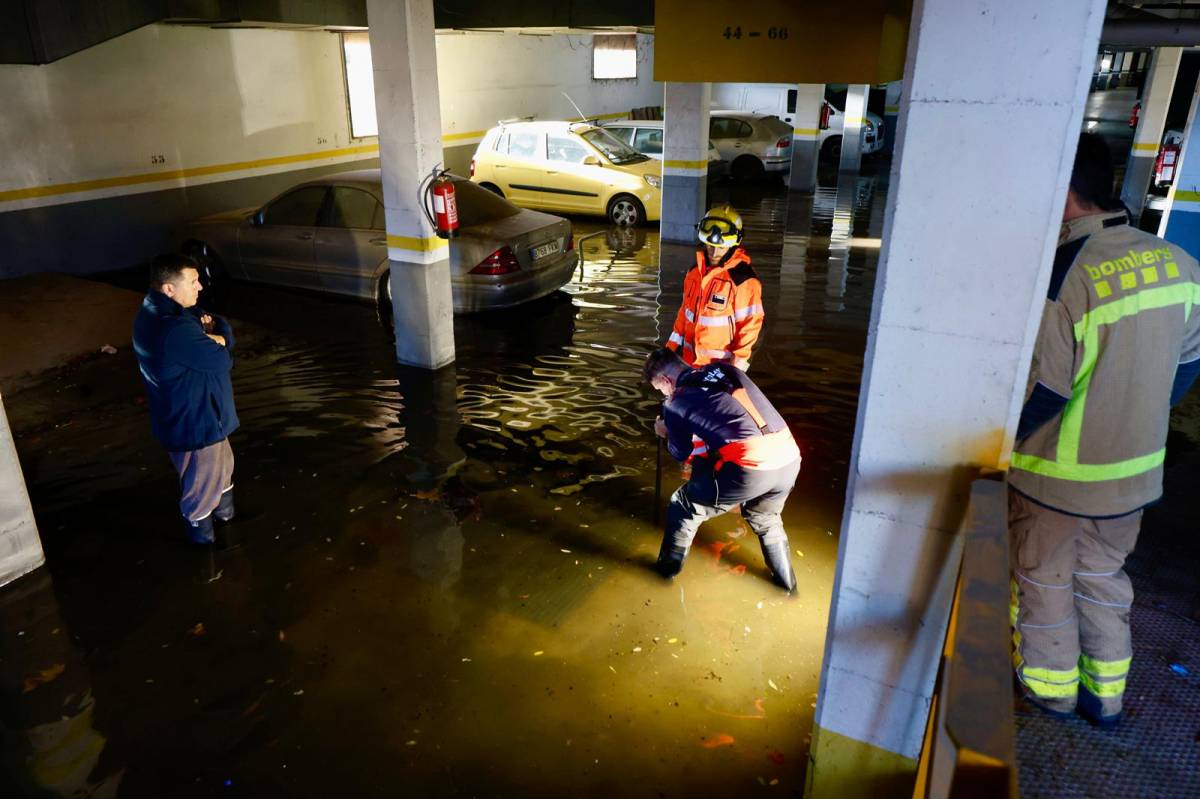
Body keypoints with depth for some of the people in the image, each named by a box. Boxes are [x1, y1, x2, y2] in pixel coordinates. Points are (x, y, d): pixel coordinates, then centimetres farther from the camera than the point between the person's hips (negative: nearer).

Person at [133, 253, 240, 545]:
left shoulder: (159, 312, 0)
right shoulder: (174, 330, -34)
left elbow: (224, 329, 3)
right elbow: (223, 360, -24)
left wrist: (214, 330, -19)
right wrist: (217, 340, -5)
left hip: (186, 415, 10)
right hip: (195, 423, -10)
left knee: (223, 466, 31)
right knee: (204, 486, 13)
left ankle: (225, 512, 54)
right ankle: (203, 540, 35)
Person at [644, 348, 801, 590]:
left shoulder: (675, 402, 4)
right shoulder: (723, 369, 18)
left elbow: (680, 454, 18)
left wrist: (667, 432, 37)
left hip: (750, 468, -6)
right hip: (789, 459, 6)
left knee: (683, 507, 21)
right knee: (765, 518, 37)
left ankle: (668, 566, 38)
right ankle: (785, 579, 50)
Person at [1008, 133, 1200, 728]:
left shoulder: (1062, 277, -27)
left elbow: (1043, 392, -24)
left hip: (1057, 477, -6)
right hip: (1136, 471, 6)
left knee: (1043, 579, 16)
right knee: (1104, 575, 24)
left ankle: (1052, 686, 35)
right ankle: (1105, 692, 38)